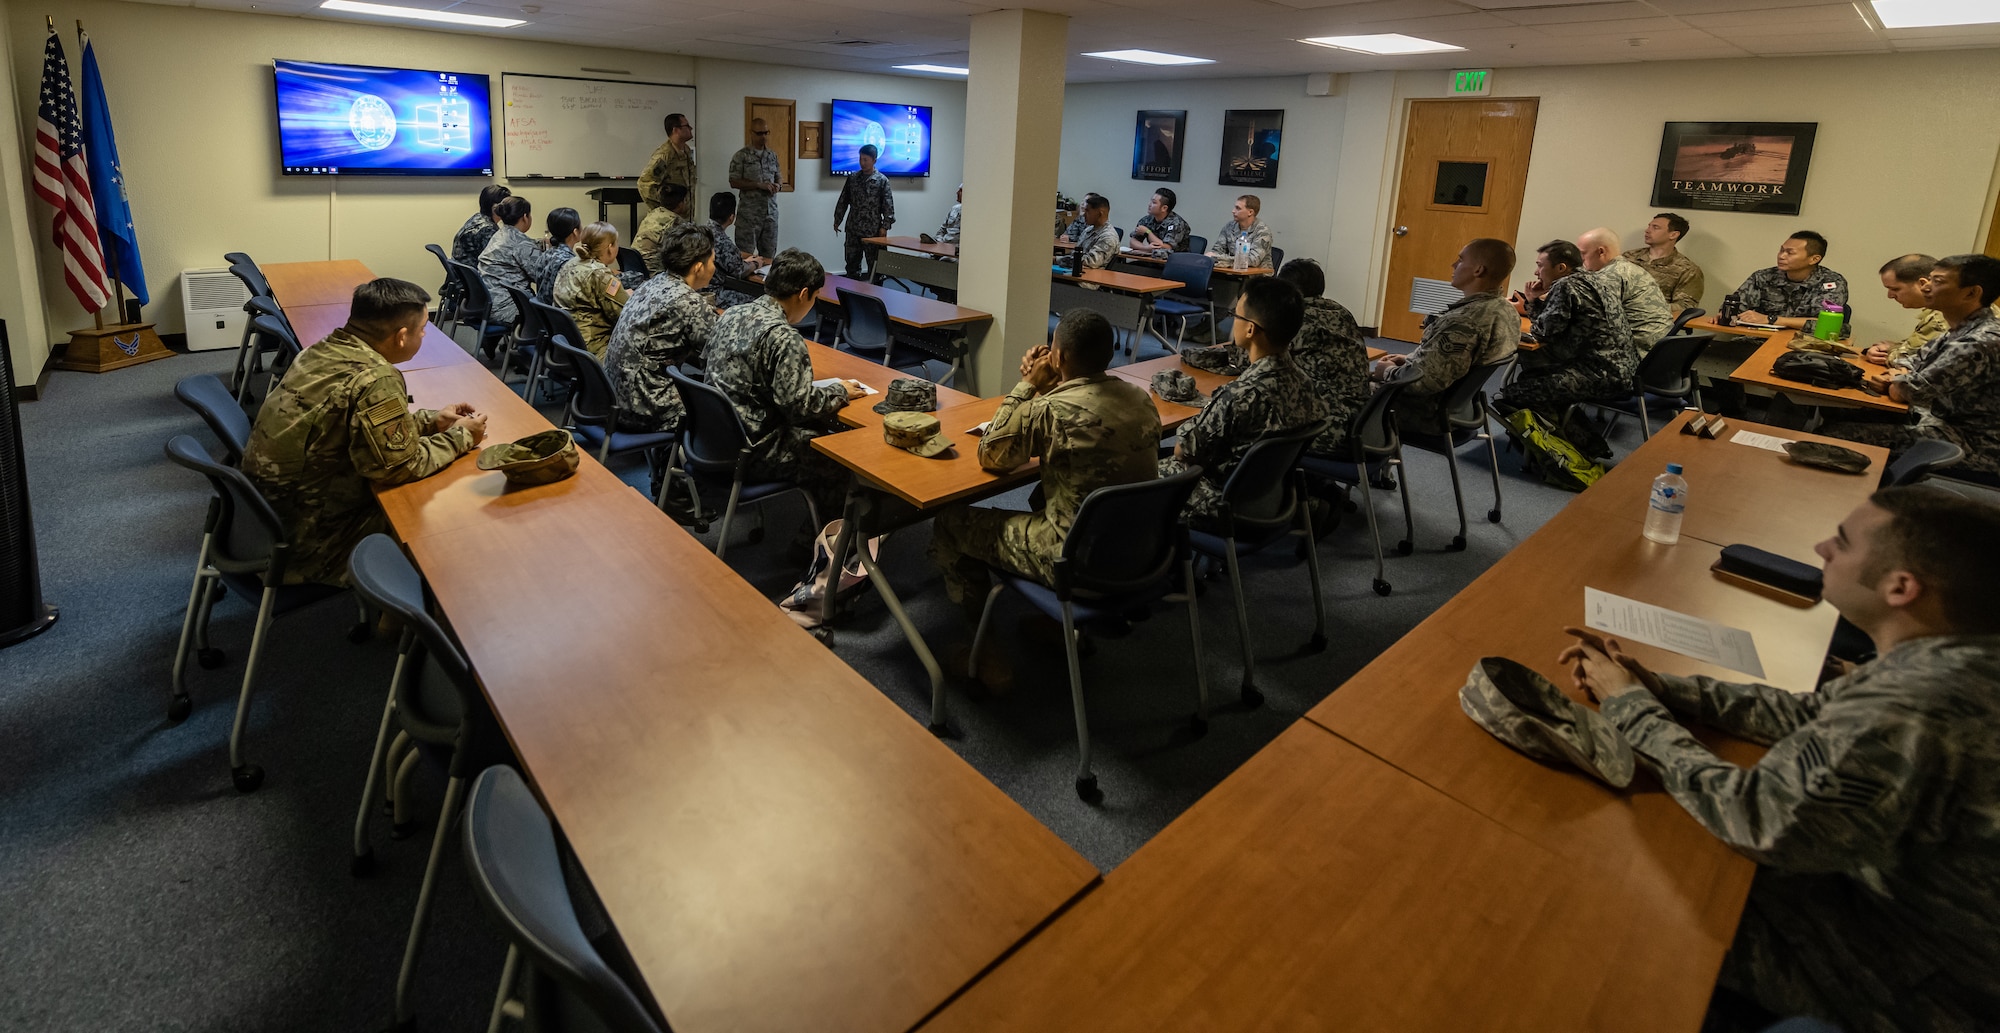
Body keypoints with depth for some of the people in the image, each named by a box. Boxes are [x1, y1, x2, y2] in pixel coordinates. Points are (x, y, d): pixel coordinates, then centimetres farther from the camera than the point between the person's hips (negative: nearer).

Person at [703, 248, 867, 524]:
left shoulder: (731, 314, 3)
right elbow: (800, 405, -23)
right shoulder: (783, 338, -24)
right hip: (754, 453, -9)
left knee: (822, 426, 22)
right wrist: (841, 392, -5)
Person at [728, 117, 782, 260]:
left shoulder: (773, 155, 10)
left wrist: (777, 185, -5)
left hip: (771, 211, 5)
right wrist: (759, 185, -18)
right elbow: (734, 182, -10)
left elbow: (778, 177, 20)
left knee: (769, 253, 9)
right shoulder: (741, 156, -6)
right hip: (749, 213, -5)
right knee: (745, 254, -2)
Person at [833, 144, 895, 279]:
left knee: (874, 264, 3)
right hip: (853, 230, 4)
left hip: (873, 231, -4)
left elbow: (888, 205, -6)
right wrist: (837, 220, 13)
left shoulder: (882, 180, -4)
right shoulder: (853, 178, 7)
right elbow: (843, 201, 13)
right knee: (852, 263, 8)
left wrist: (885, 226, -11)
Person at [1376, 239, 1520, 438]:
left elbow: (1424, 381, -32)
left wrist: (1389, 372, -13)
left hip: (1426, 413, -9)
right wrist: (1410, 359, 8)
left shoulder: (1463, 321, -31)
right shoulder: (1507, 311, 0)